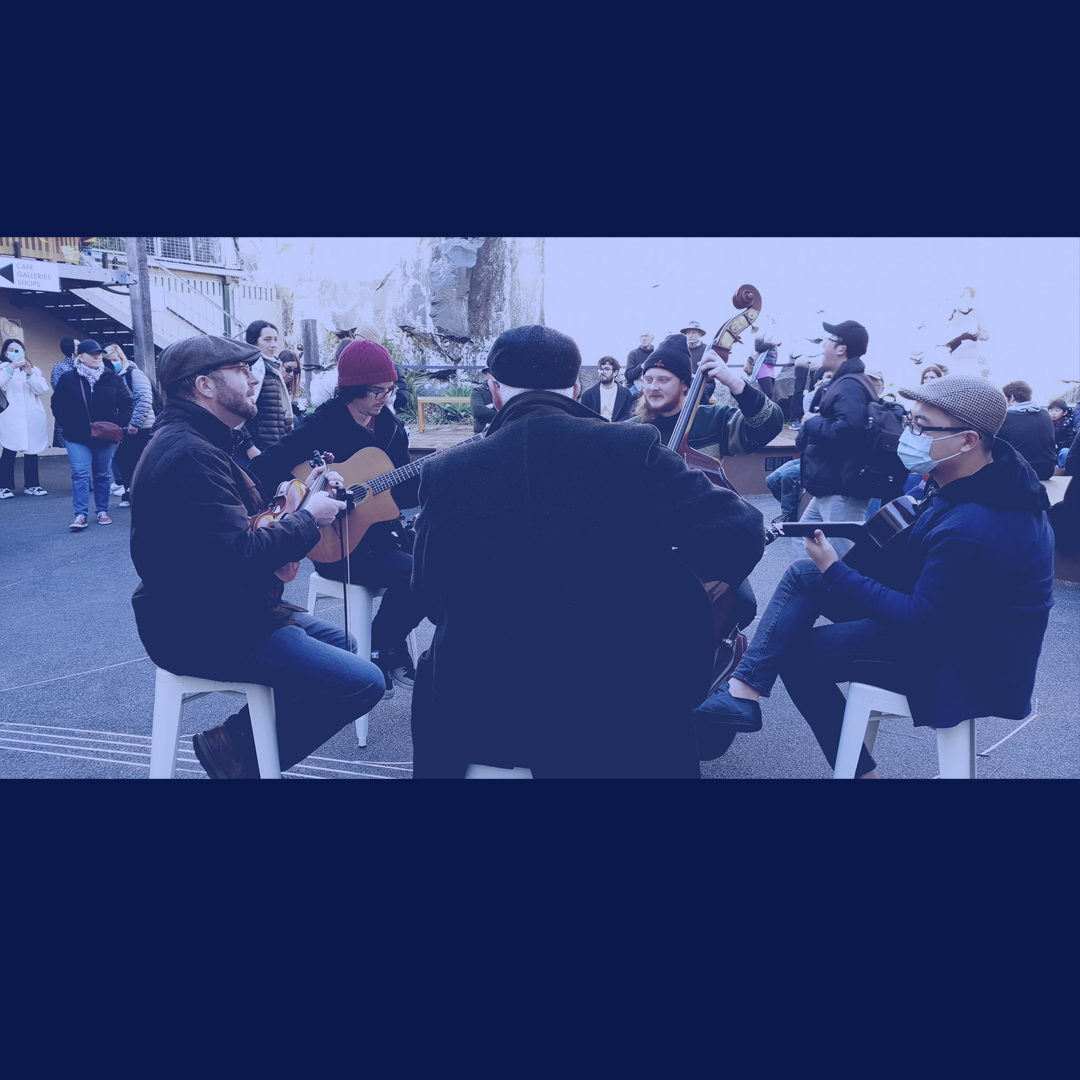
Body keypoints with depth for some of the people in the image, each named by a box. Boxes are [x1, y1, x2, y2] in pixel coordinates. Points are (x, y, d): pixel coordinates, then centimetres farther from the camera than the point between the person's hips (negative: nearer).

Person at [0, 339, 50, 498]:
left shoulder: (34, 370, 17)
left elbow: (43, 390, 0)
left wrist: (29, 374, -13)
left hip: (32, 419, 3)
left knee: (32, 451, 5)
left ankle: (31, 485, 13)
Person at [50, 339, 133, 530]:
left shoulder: (113, 378, 1)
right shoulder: (68, 378, 0)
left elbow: (127, 404, 5)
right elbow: (57, 405, 5)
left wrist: (119, 423, -7)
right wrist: (67, 425, -6)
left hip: (105, 436, 1)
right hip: (77, 437, -1)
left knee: (103, 475, 9)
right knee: (80, 474, -8)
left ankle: (103, 511, 19)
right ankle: (80, 515, -8)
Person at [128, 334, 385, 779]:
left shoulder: (197, 441, 12)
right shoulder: (189, 454, -23)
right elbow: (240, 556, -29)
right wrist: (308, 518, -14)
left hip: (221, 608, 11)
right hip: (204, 632, -11)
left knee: (342, 645, 22)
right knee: (362, 681, -17)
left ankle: (256, 729, 17)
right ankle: (237, 747, -2)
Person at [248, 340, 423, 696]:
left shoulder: (390, 427, 9)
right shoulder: (324, 423, -10)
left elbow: (405, 493, 9)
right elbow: (264, 467, -15)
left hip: (381, 534, 7)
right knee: (414, 572, -27)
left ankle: (389, 652, 6)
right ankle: (380, 651, -1)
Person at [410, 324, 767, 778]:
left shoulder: (445, 471, -7)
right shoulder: (633, 449, -12)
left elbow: (431, 599, 3)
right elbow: (740, 537, -17)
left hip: (478, 721, 2)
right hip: (622, 719, -1)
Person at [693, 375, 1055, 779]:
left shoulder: (972, 530, -34)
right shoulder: (996, 472, -4)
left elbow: (922, 621, -25)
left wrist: (835, 572, -20)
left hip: (966, 668, -9)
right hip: (946, 610, 10)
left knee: (796, 652, -8)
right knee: (802, 574, -2)